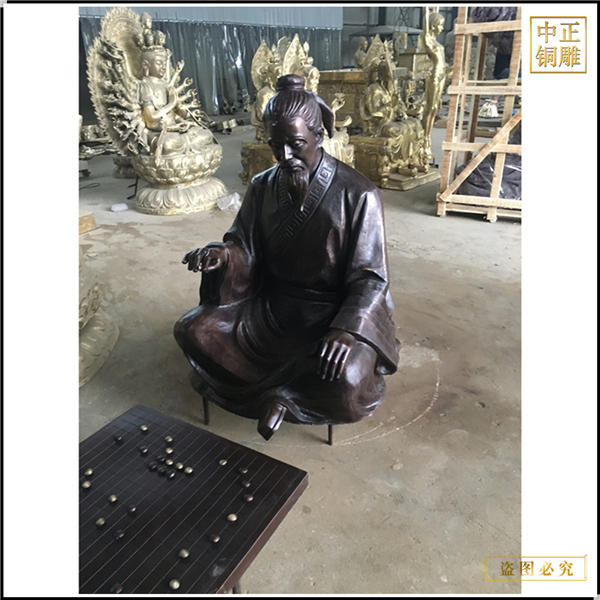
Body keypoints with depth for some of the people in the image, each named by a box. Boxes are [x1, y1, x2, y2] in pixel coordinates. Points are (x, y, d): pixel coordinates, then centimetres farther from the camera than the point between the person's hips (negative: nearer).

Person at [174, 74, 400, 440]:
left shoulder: (357, 195, -15)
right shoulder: (263, 187, -1)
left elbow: (370, 277, -15)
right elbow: (246, 249, 2)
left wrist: (346, 329, -33)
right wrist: (222, 255, -23)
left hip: (333, 311, -4)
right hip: (270, 304, 5)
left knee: (346, 381, -33)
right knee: (192, 330, -10)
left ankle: (277, 394, -2)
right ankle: (284, 389, -2)